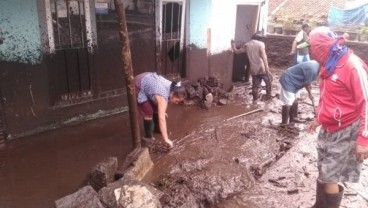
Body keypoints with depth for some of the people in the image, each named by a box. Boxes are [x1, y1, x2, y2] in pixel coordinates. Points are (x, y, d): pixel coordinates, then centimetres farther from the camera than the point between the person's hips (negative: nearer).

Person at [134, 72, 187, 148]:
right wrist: (166, 139, -45)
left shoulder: (172, 88, -13)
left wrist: (162, 112, 15)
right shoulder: (163, 96, -37)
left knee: (156, 108, 14)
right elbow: (162, 119, -43)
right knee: (148, 112, -11)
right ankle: (148, 136, 6)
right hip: (138, 86, -8)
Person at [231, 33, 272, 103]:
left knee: (255, 85, 16)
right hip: (262, 68, -3)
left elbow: (237, 51, 19)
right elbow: (263, 55, -15)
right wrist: (267, 67, -19)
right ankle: (268, 96, 23)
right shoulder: (260, 43, -2)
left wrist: (233, 44, 35)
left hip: (253, 69, 4)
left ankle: (255, 99, 22)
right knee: (268, 80, 20)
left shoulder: (246, 45, 10)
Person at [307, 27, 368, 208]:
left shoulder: (352, 65, -18)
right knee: (323, 174, 17)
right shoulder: (330, 65, 9)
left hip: (345, 132, -8)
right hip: (328, 130, 8)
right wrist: (319, 119, 28)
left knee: (330, 178, -2)